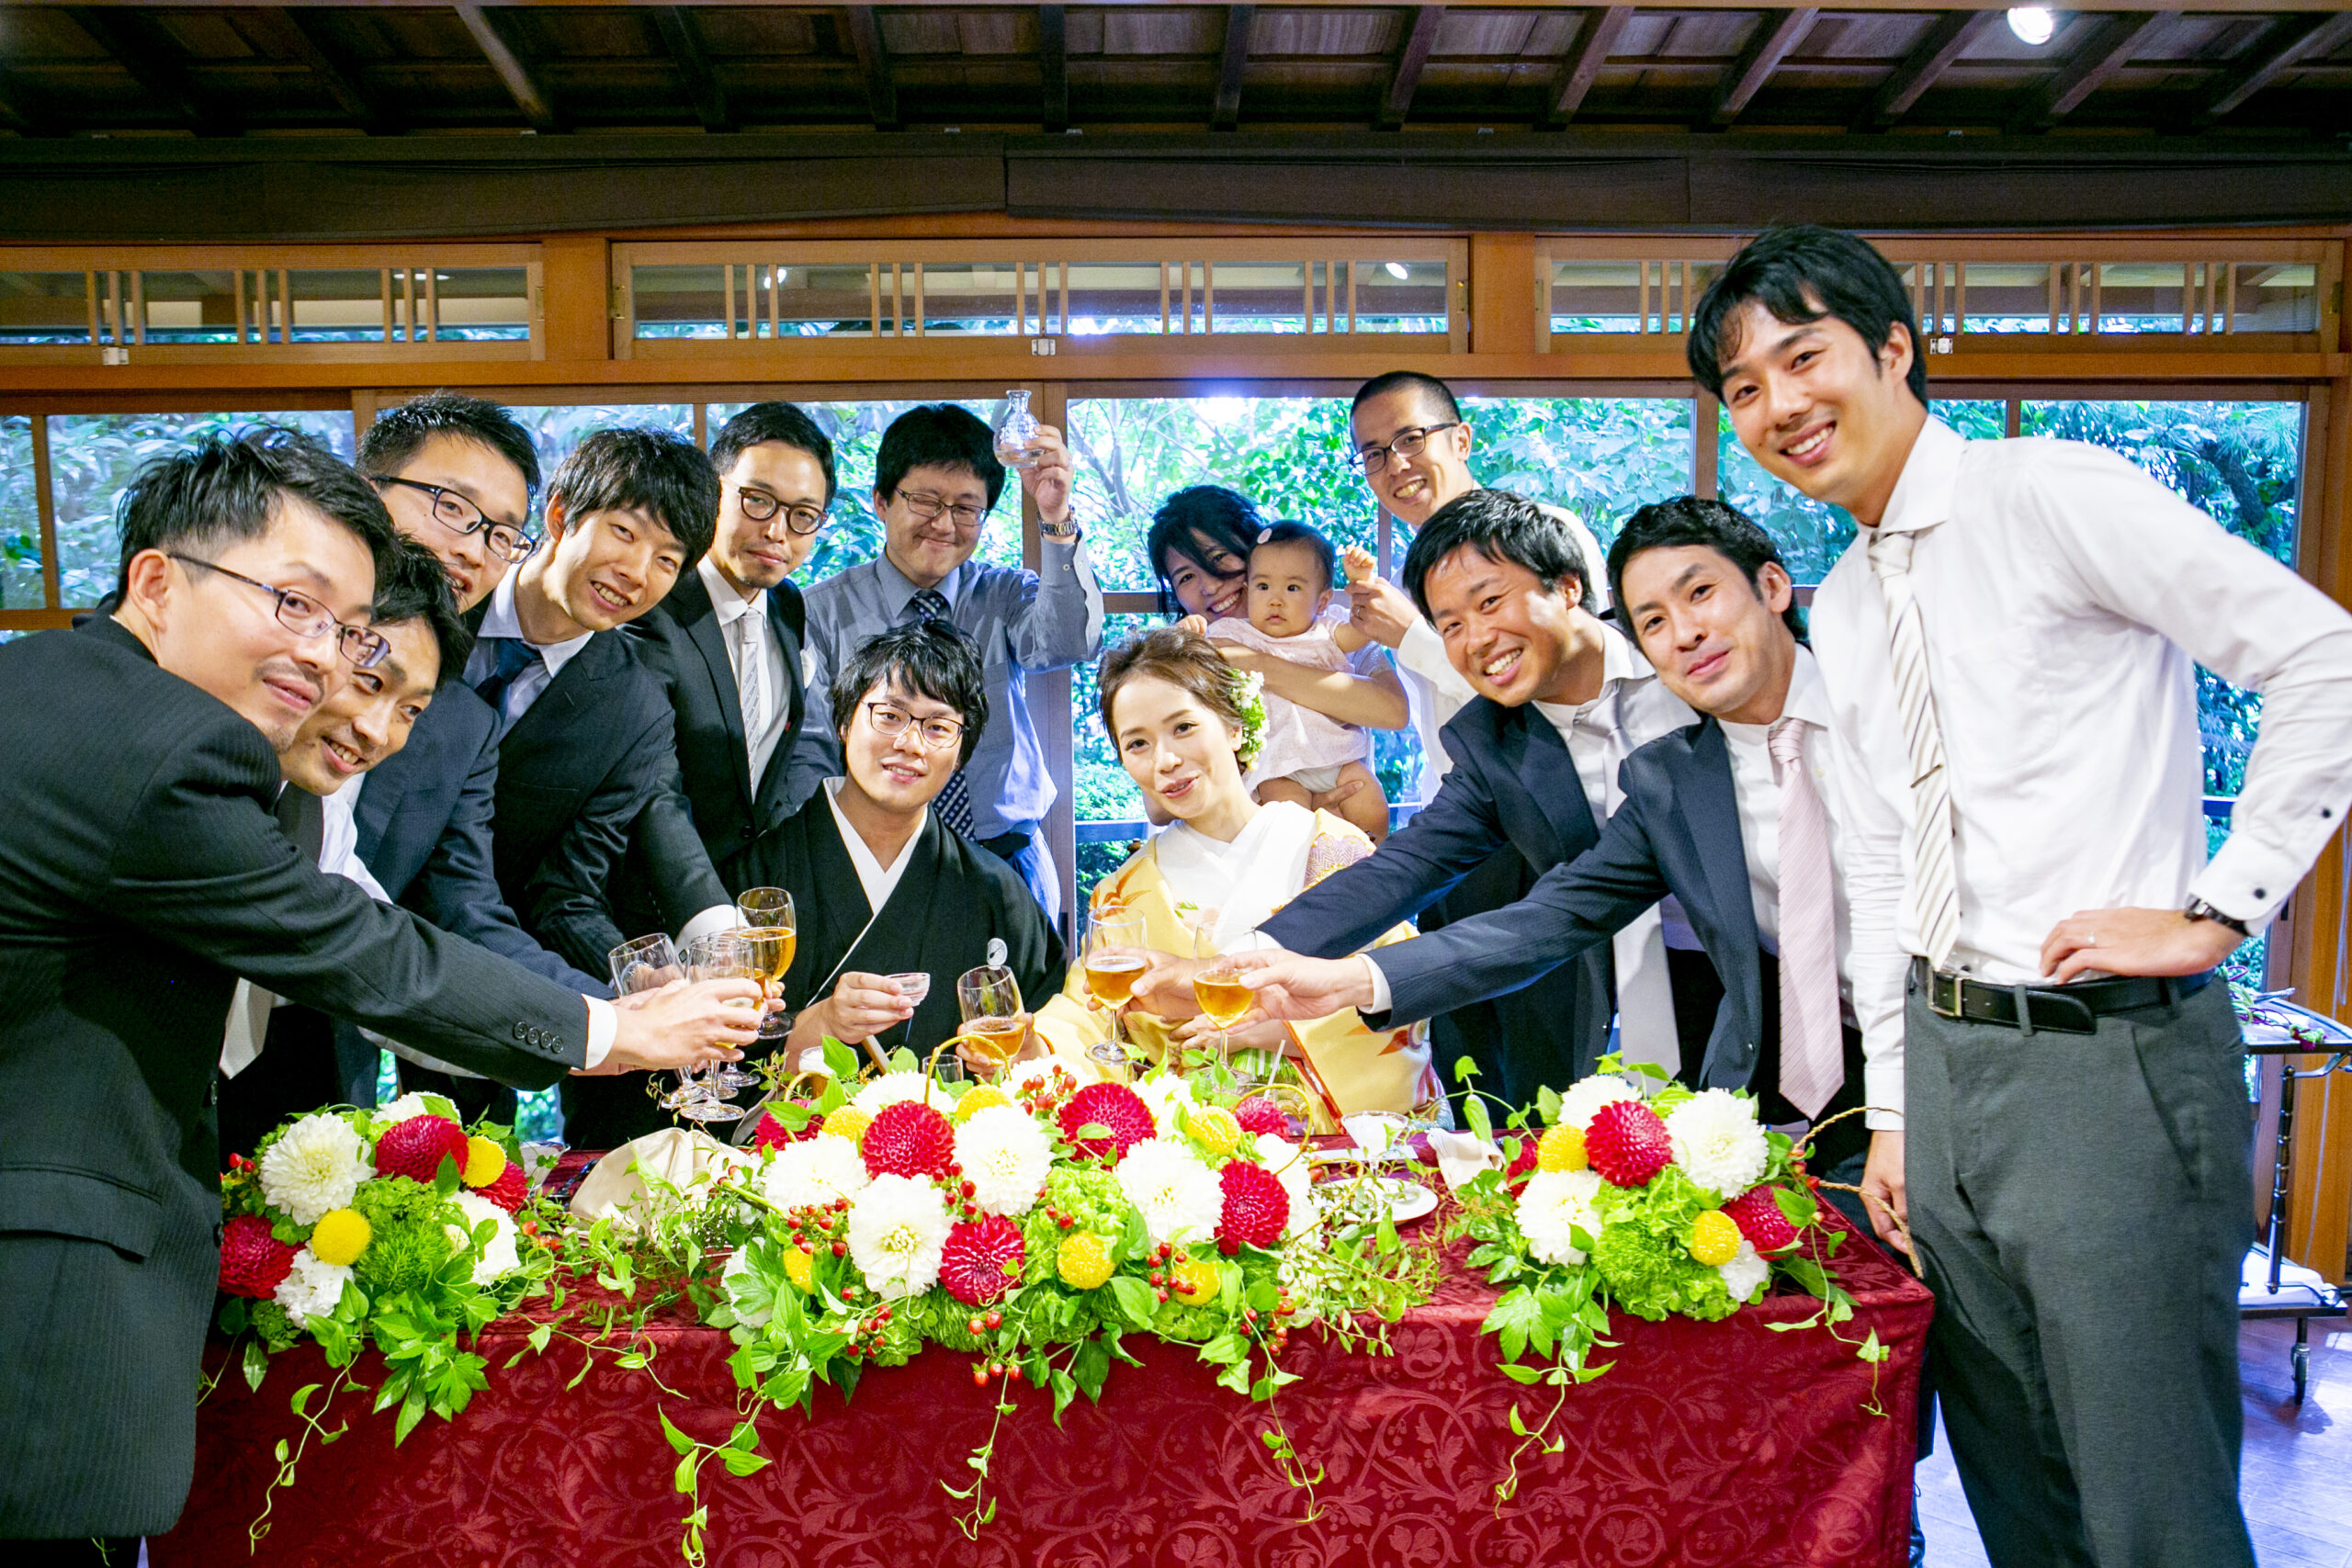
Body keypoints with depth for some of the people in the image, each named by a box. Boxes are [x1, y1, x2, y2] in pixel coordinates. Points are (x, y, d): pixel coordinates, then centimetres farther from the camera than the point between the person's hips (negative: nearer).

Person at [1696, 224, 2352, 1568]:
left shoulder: (2051, 493, -8)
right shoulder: (1840, 608, 13)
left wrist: (2218, 908, -15)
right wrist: (1896, 1114, 16)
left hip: (2115, 1057, -7)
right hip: (1945, 1057, 7)